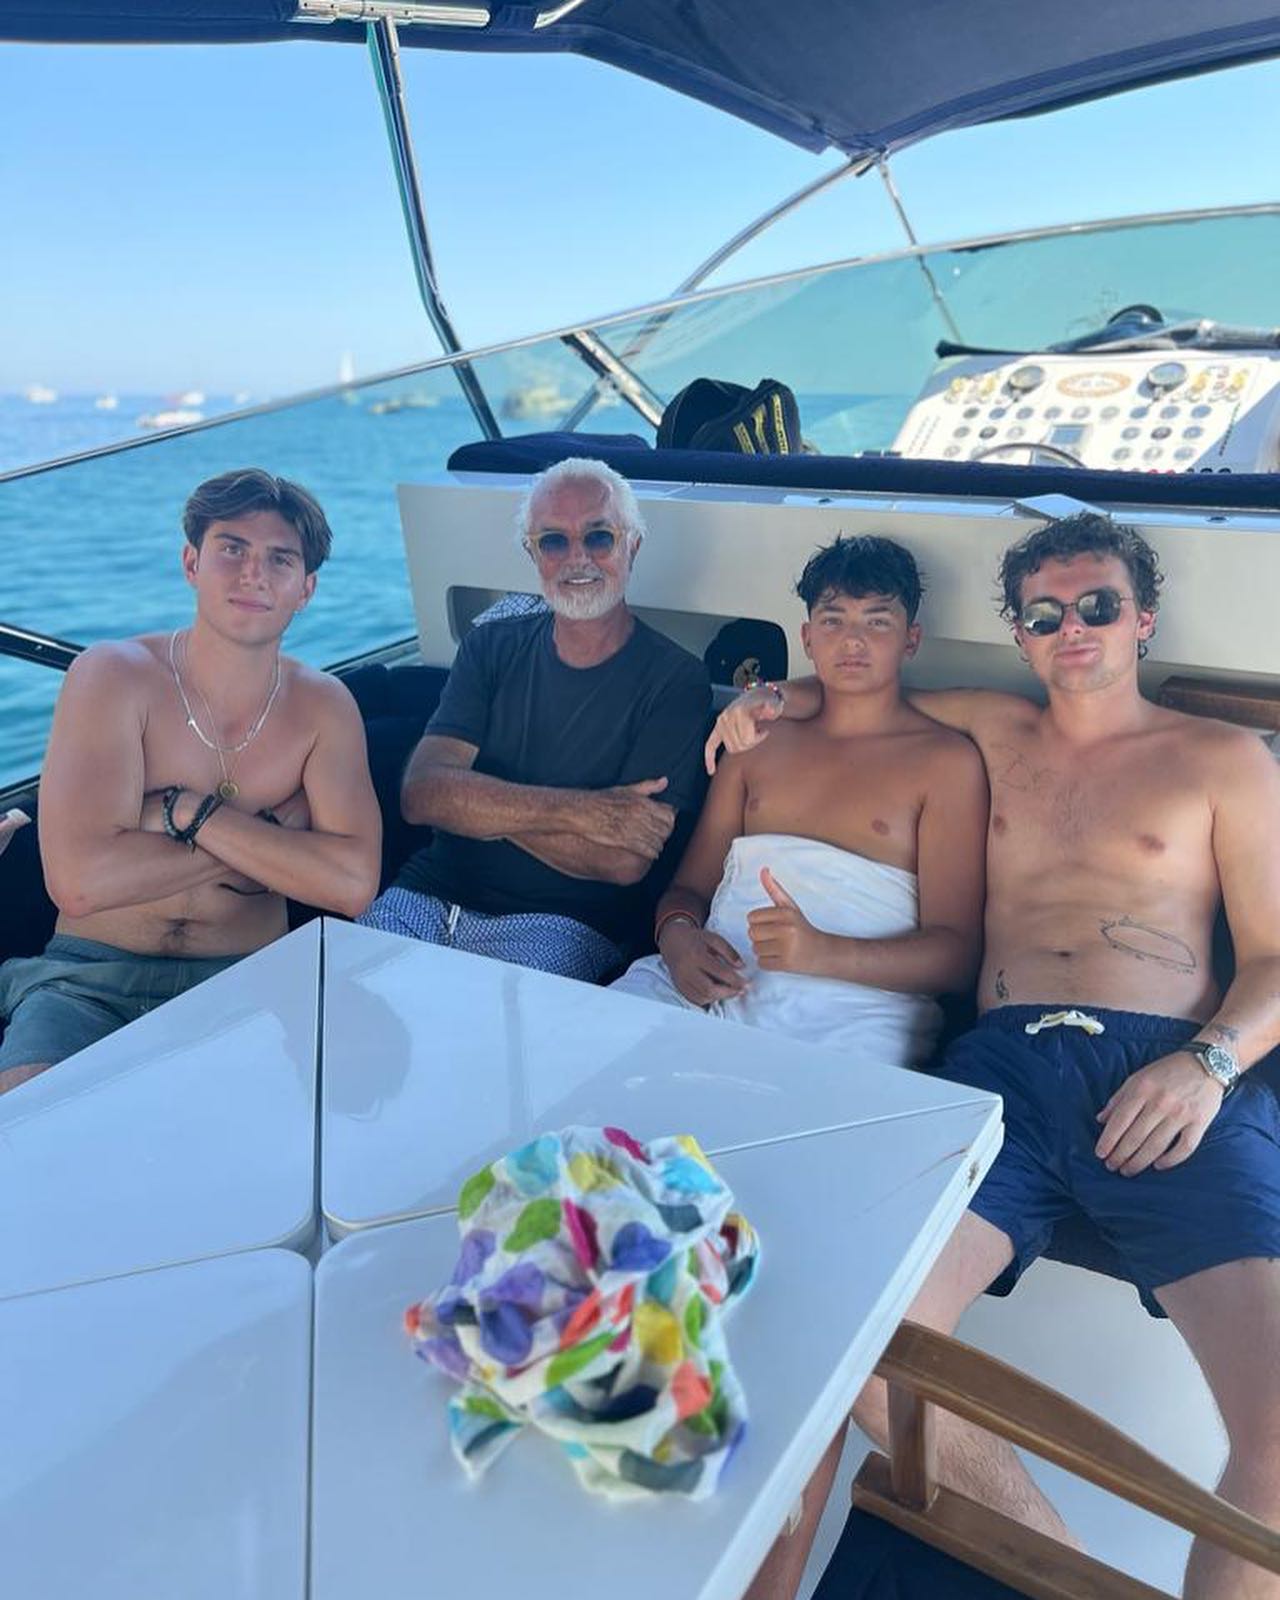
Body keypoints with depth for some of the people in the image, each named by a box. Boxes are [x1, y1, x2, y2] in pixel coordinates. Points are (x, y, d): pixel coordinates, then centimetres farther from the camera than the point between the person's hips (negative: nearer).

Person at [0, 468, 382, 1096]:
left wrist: (189, 811, -14)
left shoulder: (323, 707, 3)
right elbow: (79, 881, -18)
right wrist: (266, 835, -11)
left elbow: (352, 883, -12)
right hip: (92, 979, -2)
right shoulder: (113, 677, -5)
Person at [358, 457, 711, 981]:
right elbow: (421, 793, -5)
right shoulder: (493, 648, 10)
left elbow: (625, 862, -14)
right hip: (434, 896, 4)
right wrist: (579, 811, -16)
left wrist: (482, 806, -8)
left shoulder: (674, 679, -3)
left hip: (566, 923, -4)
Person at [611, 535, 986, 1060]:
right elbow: (689, 886, 22)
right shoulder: (757, 739, 24)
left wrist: (823, 953, -17)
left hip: (851, 1008, -3)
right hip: (713, 987, 4)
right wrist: (676, 937, -4)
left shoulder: (946, 761, 9)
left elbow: (957, 952, 1)